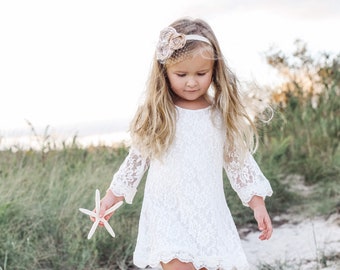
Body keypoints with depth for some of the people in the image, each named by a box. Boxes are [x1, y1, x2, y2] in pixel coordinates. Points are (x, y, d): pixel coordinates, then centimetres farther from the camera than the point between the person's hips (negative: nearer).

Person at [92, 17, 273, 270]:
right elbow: (137, 158, 6)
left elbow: (239, 161, 7)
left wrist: (258, 204, 3)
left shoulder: (222, 114, 1)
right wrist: (112, 195, 6)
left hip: (210, 215, 2)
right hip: (168, 214, -2)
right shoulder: (154, 114, -3)